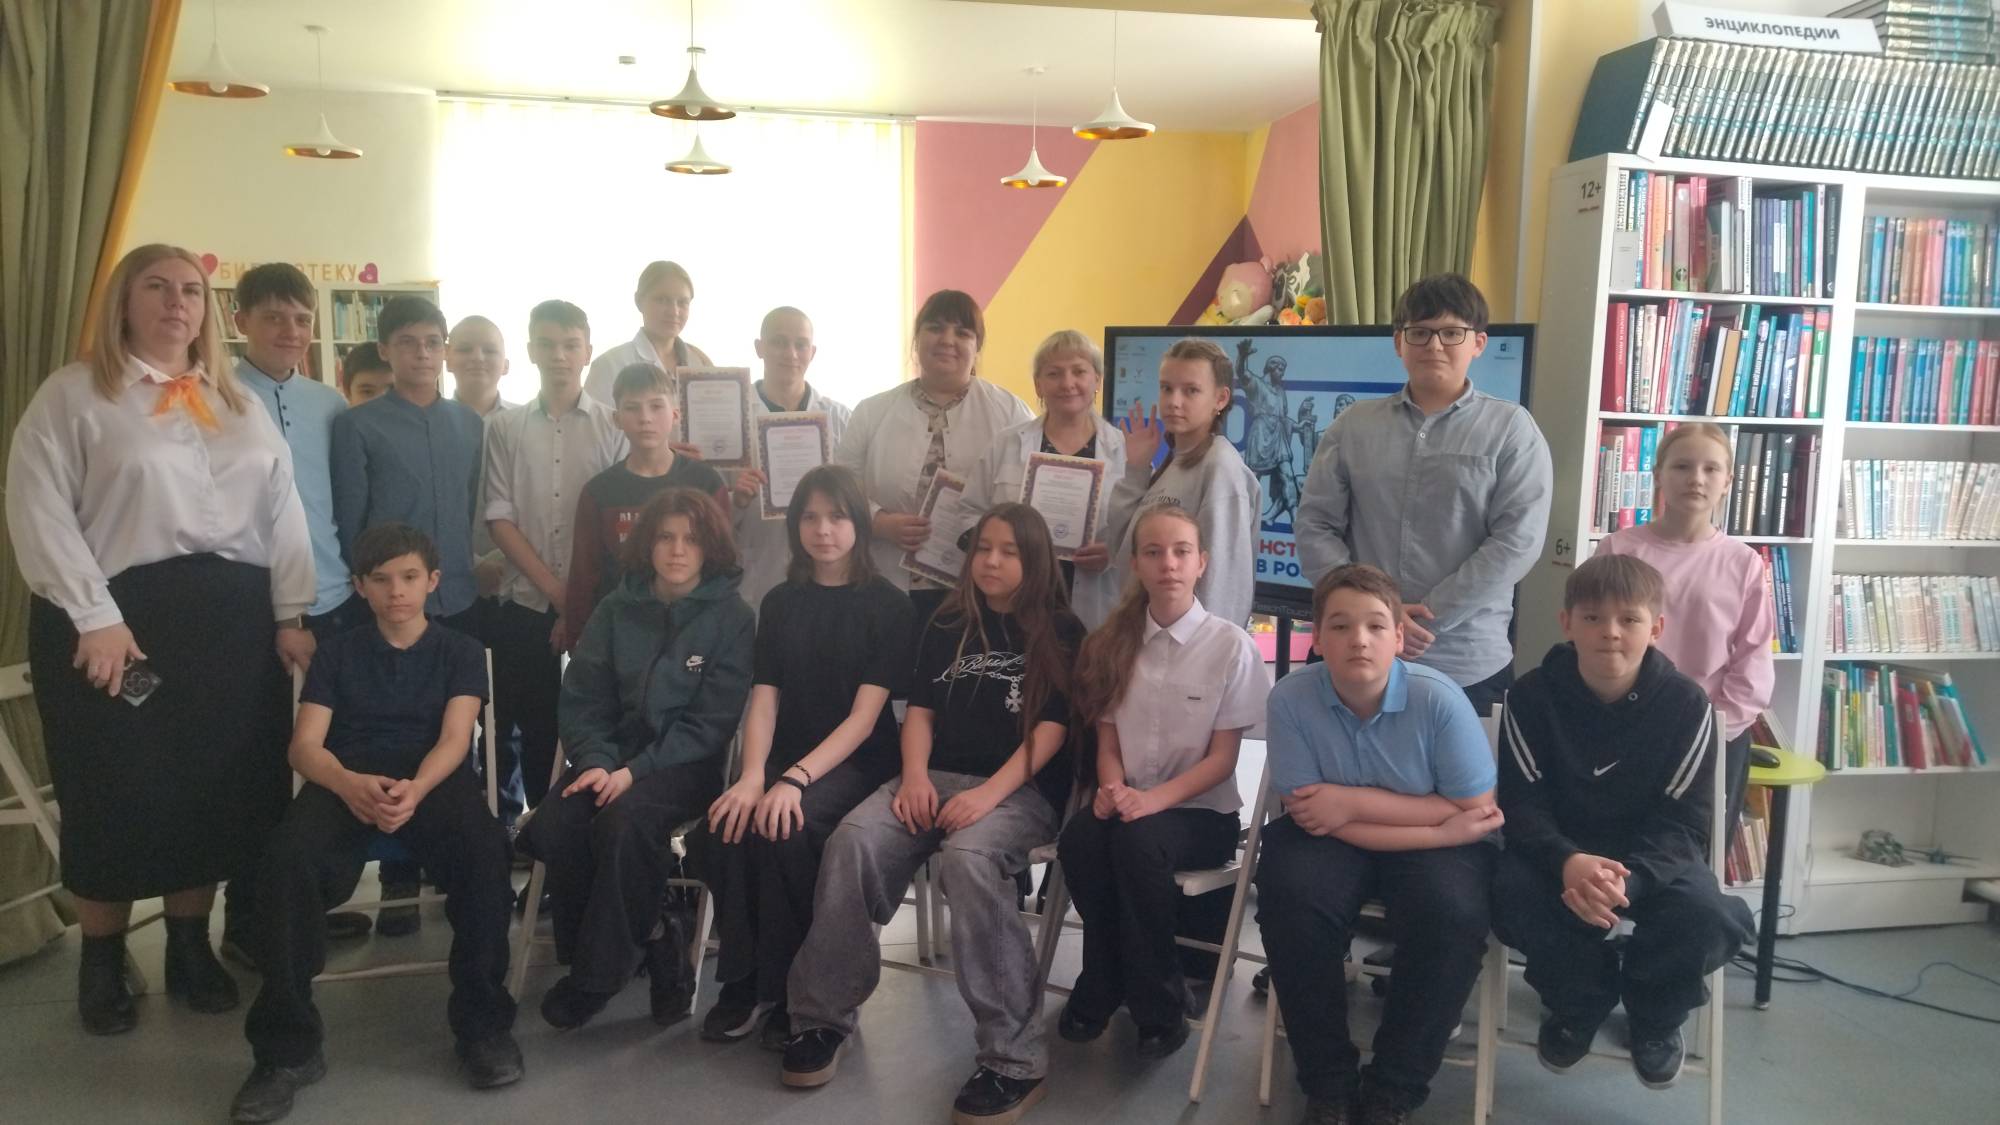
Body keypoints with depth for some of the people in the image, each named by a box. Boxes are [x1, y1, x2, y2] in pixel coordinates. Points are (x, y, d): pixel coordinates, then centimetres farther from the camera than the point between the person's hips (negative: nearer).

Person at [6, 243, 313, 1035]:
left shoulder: (239, 403, 15)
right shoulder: (73, 393, 1)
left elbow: (282, 509, 11)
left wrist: (292, 614, 3)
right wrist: (93, 617, -15)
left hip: (231, 616, 4)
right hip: (120, 615, -4)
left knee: (221, 785, 7)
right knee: (118, 791, 3)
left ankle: (191, 946, 24)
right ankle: (102, 962, 21)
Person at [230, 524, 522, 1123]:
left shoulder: (461, 651, 15)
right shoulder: (336, 653, 19)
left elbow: (454, 738, -1)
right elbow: (305, 745, 5)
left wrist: (416, 789, -25)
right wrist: (349, 783, -20)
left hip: (434, 777, -1)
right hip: (346, 778, 1)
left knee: (485, 850, -35)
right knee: (289, 860, -33)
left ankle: (484, 1023, -17)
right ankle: (287, 1047, -19)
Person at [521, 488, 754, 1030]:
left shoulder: (731, 617, -1)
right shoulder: (616, 610, 9)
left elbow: (709, 721, -7)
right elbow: (582, 700, 7)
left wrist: (635, 771, -18)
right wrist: (595, 762, -13)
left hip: (686, 762, -4)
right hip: (614, 755, 4)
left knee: (626, 817, -34)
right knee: (554, 824, -26)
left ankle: (597, 975, -15)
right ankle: (652, 944, -8)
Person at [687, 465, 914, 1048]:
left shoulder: (888, 606, -1)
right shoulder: (780, 603, 13)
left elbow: (864, 715, -9)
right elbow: (764, 700, 5)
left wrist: (797, 779, -23)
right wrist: (752, 776, -15)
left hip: (856, 763, -4)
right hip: (783, 759, 4)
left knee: (787, 832, -33)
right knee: (722, 831, -26)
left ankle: (795, 989, -12)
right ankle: (745, 981, -7)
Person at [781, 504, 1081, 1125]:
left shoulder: (1061, 632, 4)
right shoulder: (947, 624, 17)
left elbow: (1050, 731, -5)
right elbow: (920, 710, 15)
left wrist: (989, 794, -19)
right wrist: (915, 776, -6)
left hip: (1022, 789, -4)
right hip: (937, 775, 4)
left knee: (968, 859, -37)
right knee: (852, 842, -25)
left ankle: (1016, 1058, -30)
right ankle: (822, 1016, -11)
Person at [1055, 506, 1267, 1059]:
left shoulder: (1231, 645, -7)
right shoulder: (1115, 641, 6)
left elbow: (1222, 758, -8)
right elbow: (1107, 740, 7)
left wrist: (1155, 799, -22)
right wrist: (1112, 789, -16)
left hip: (1201, 811, -3)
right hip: (1131, 802, 3)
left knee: (1138, 841, -34)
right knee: (1080, 836, -29)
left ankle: (1159, 1006, -14)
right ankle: (1102, 989, -6)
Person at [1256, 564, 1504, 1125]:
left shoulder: (1438, 698, -20)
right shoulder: (1291, 698, -19)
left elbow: (1475, 813, -15)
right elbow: (1314, 817, -17)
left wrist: (1354, 802, -22)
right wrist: (1442, 827, -22)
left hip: (1434, 842, 0)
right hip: (1335, 840, 1)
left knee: (1453, 915, -29)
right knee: (1289, 900, -29)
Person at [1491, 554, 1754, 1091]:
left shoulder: (1685, 703, -10)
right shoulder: (1532, 696, -10)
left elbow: (1683, 820, -13)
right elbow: (1522, 804, -13)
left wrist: (1629, 878, -34)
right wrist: (1567, 862, -36)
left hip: (1653, 853, 0)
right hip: (1559, 848, 0)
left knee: (1709, 919, -31)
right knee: (1513, 895, -32)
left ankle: (1654, 1014, 7)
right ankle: (1581, 1002, 2)